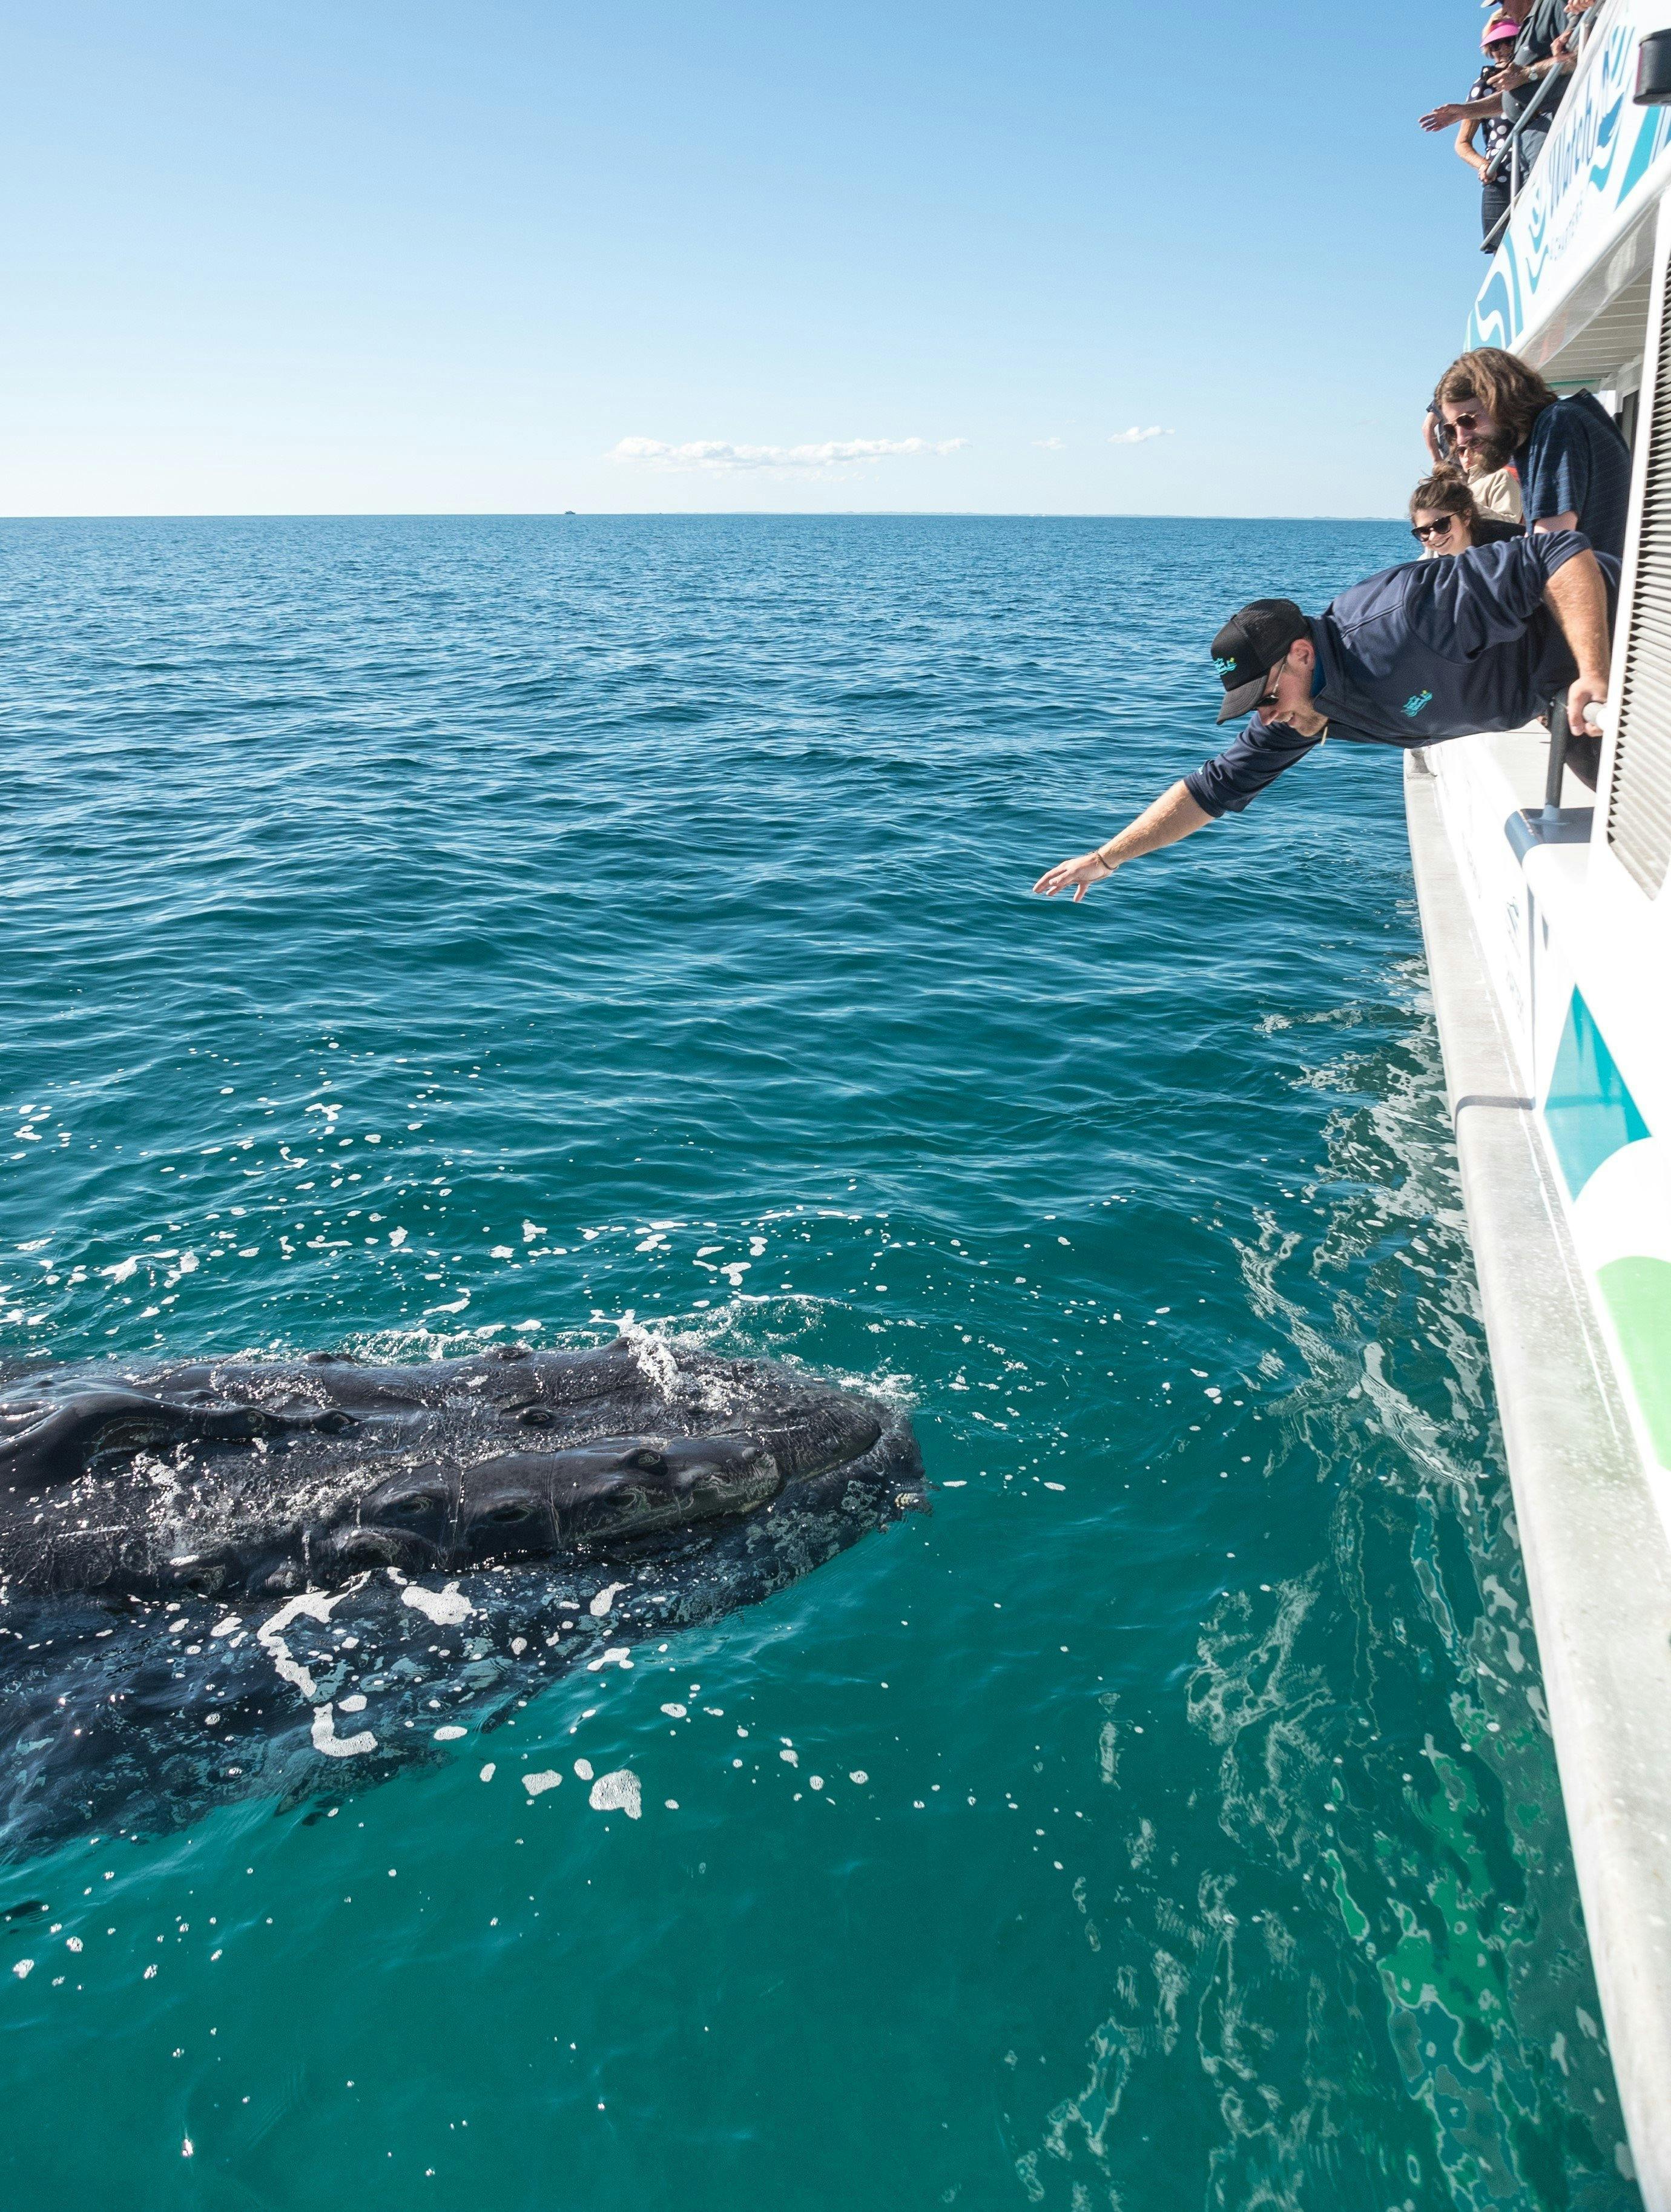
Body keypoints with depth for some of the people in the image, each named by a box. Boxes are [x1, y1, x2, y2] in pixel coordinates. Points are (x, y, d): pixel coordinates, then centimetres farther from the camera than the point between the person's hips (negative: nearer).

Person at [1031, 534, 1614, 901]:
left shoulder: (1399, 623, -40)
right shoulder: (1300, 709, -13)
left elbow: (1558, 554, -37)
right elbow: (1216, 787, -5)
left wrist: (1593, 671, -45)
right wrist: (1106, 857, -8)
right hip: (1546, 689, 6)